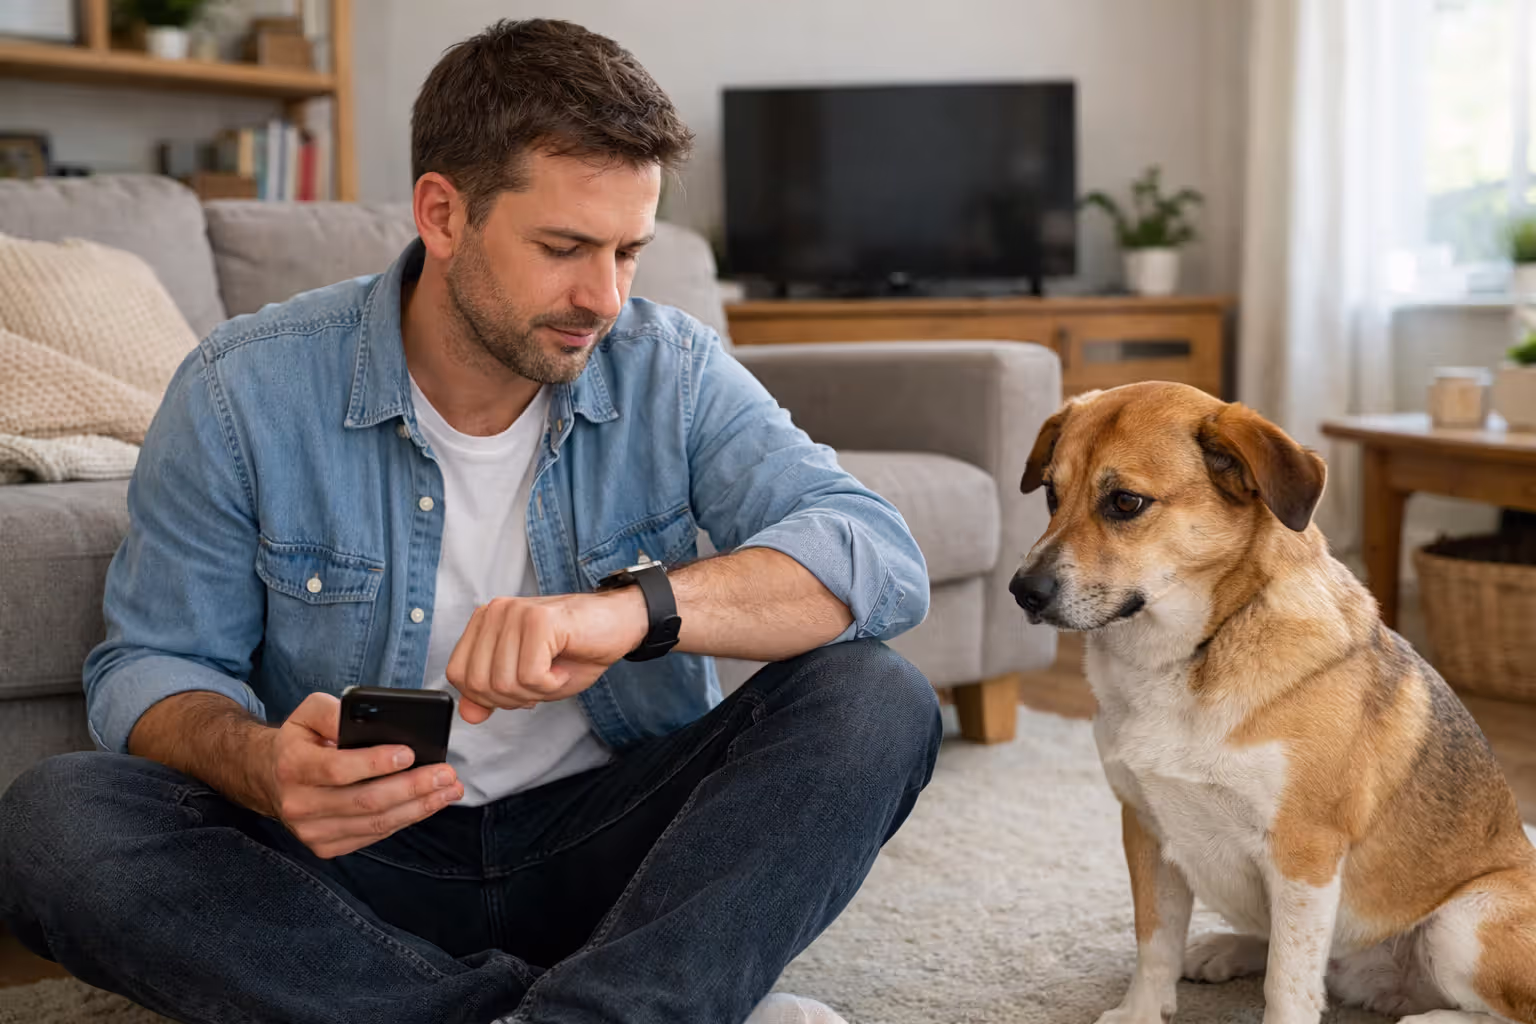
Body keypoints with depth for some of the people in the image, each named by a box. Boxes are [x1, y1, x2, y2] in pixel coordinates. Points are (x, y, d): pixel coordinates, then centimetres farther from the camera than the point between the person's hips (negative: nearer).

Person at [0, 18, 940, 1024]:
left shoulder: (672, 372, -6)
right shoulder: (245, 393, -8)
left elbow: (883, 558, -17)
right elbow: (151, 668, -4)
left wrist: (636, 608, -36)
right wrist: (263, 767, -29)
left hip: (608, 844, 0)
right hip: (359, 862, 0)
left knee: (878, 699, -21)